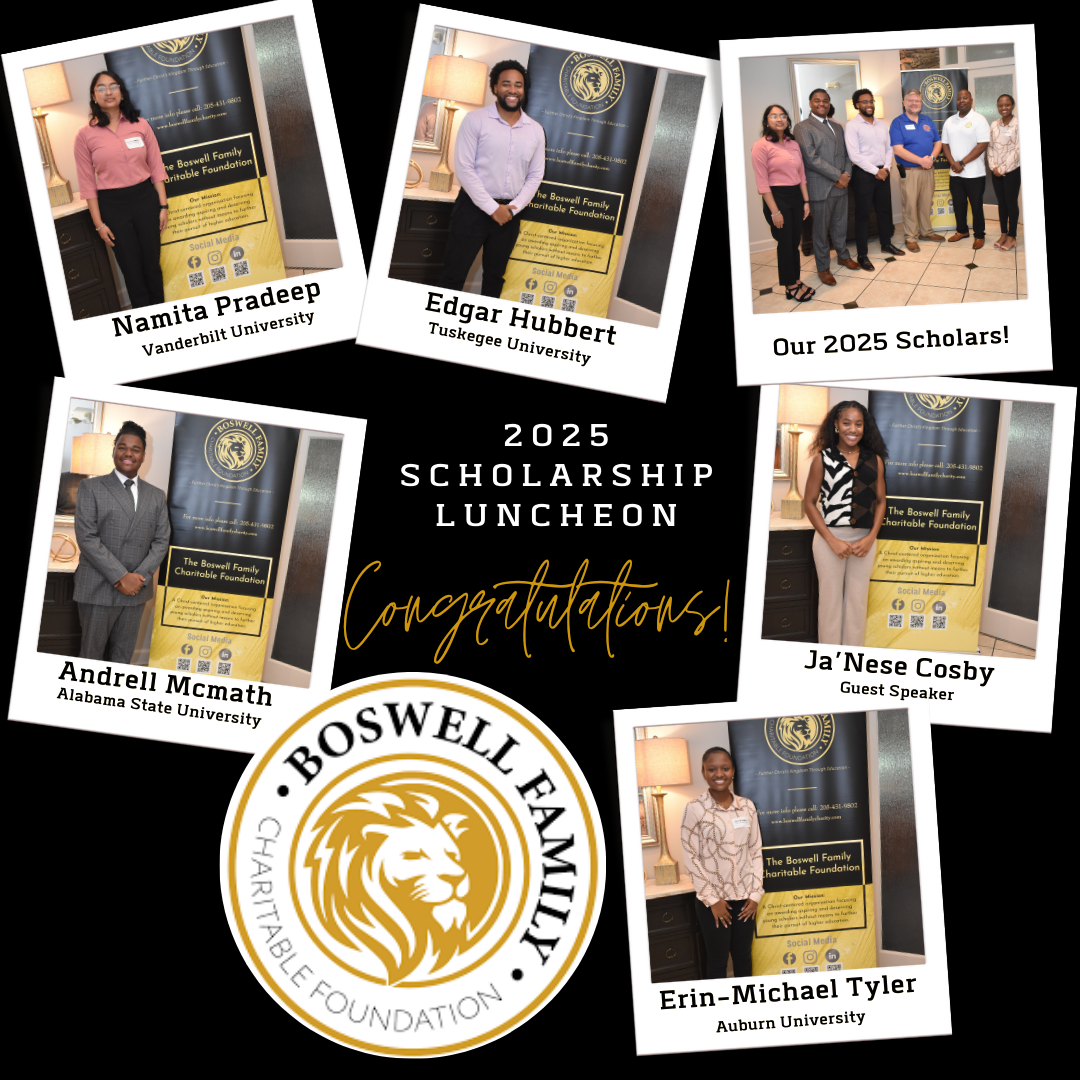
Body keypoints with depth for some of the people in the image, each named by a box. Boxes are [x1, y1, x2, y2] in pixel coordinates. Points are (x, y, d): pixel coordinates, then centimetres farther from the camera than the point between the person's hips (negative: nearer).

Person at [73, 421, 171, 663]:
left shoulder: (156, 495, 13)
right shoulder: (91, 487, 0)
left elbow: (161, 540, 8)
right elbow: (86, 537, -9)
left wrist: (140, 577, -8)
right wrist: (120, 577, -15)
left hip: (137, 589, 3)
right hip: (98, 588, -3)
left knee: (123, 656, 9)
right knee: (91, 654, 3)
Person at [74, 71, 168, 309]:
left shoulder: (140, 126, 1)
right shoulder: (85, 135, -3)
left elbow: (156, 168, 5)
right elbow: (87, 183, -1)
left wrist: (163, 205, 0)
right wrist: (99, 223, -4)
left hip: (145, 199, 1)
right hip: (112, 205, -1)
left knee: (152, 264, 7)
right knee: (132, 270, 6)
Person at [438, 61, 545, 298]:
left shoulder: (535, 130, 6)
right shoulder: (476, 120, -6)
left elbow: (535, 175, 8)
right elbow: (463, 168, -11)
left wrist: (513, 207, -7)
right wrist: (492, 208, -15)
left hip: (509, 213, 4)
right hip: (474, 207, -4)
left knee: (495, 275, 13)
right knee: (454, 274, -4)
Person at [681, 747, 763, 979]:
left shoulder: (747, 807, 3)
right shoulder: (695, 809, -8)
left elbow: (756, 851, 7)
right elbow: (691, 856, -8)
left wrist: (756, 893, 0)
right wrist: (712, 899, -10)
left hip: (744, 898, 3)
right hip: (714, 900, -3)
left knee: (743, 957, 12)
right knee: (717, 960, 3)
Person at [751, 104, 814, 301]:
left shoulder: (793, 144, 9)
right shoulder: (761, 146, -10)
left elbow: (801, 174, 13)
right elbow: (762, 183, -13)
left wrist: (806, 201, 7)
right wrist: (774, 211, -15)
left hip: (796, 196, 6)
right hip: (777, 198, -6)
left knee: (795, 242, 11)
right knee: (785, 243, 2)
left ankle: (796, 281, 22)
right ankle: (790, 286, 13)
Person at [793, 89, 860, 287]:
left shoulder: (837, 127, 18)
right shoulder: (803, 127, -6)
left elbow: (846, 153, 16)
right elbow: (811, 158, -15)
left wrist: (847, 174, -5)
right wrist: (838, 176, -14)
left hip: (840, 185, 6)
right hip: (820, 187, -6)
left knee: (840, 224, 15)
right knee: (821, 229, 1)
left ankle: (843, 255, 33)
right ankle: (823, 268, 12)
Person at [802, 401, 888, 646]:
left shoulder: (875, 460, 7)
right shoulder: (823, 459, -2)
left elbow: (880, 500, 10)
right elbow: (809, 502, -3)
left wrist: (870, 538, -4)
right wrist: (832, 541, -11)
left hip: (864, 540, 3)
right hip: (830, 538, -3)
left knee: (858, 600, 8)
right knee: (830, 599, 3)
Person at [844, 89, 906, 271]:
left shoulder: (882, 124, 12)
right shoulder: (852, 126, -8)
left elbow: (889, 148, 14)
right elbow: (854, 155, -15)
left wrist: (886, 168, -3)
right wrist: (875, 171, -14)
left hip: (882, 172, 6)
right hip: (863, 174, -6)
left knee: (885, 210, 14)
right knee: (863, 214, -2)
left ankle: (886, 244, 29)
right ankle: (862, 254, 3)